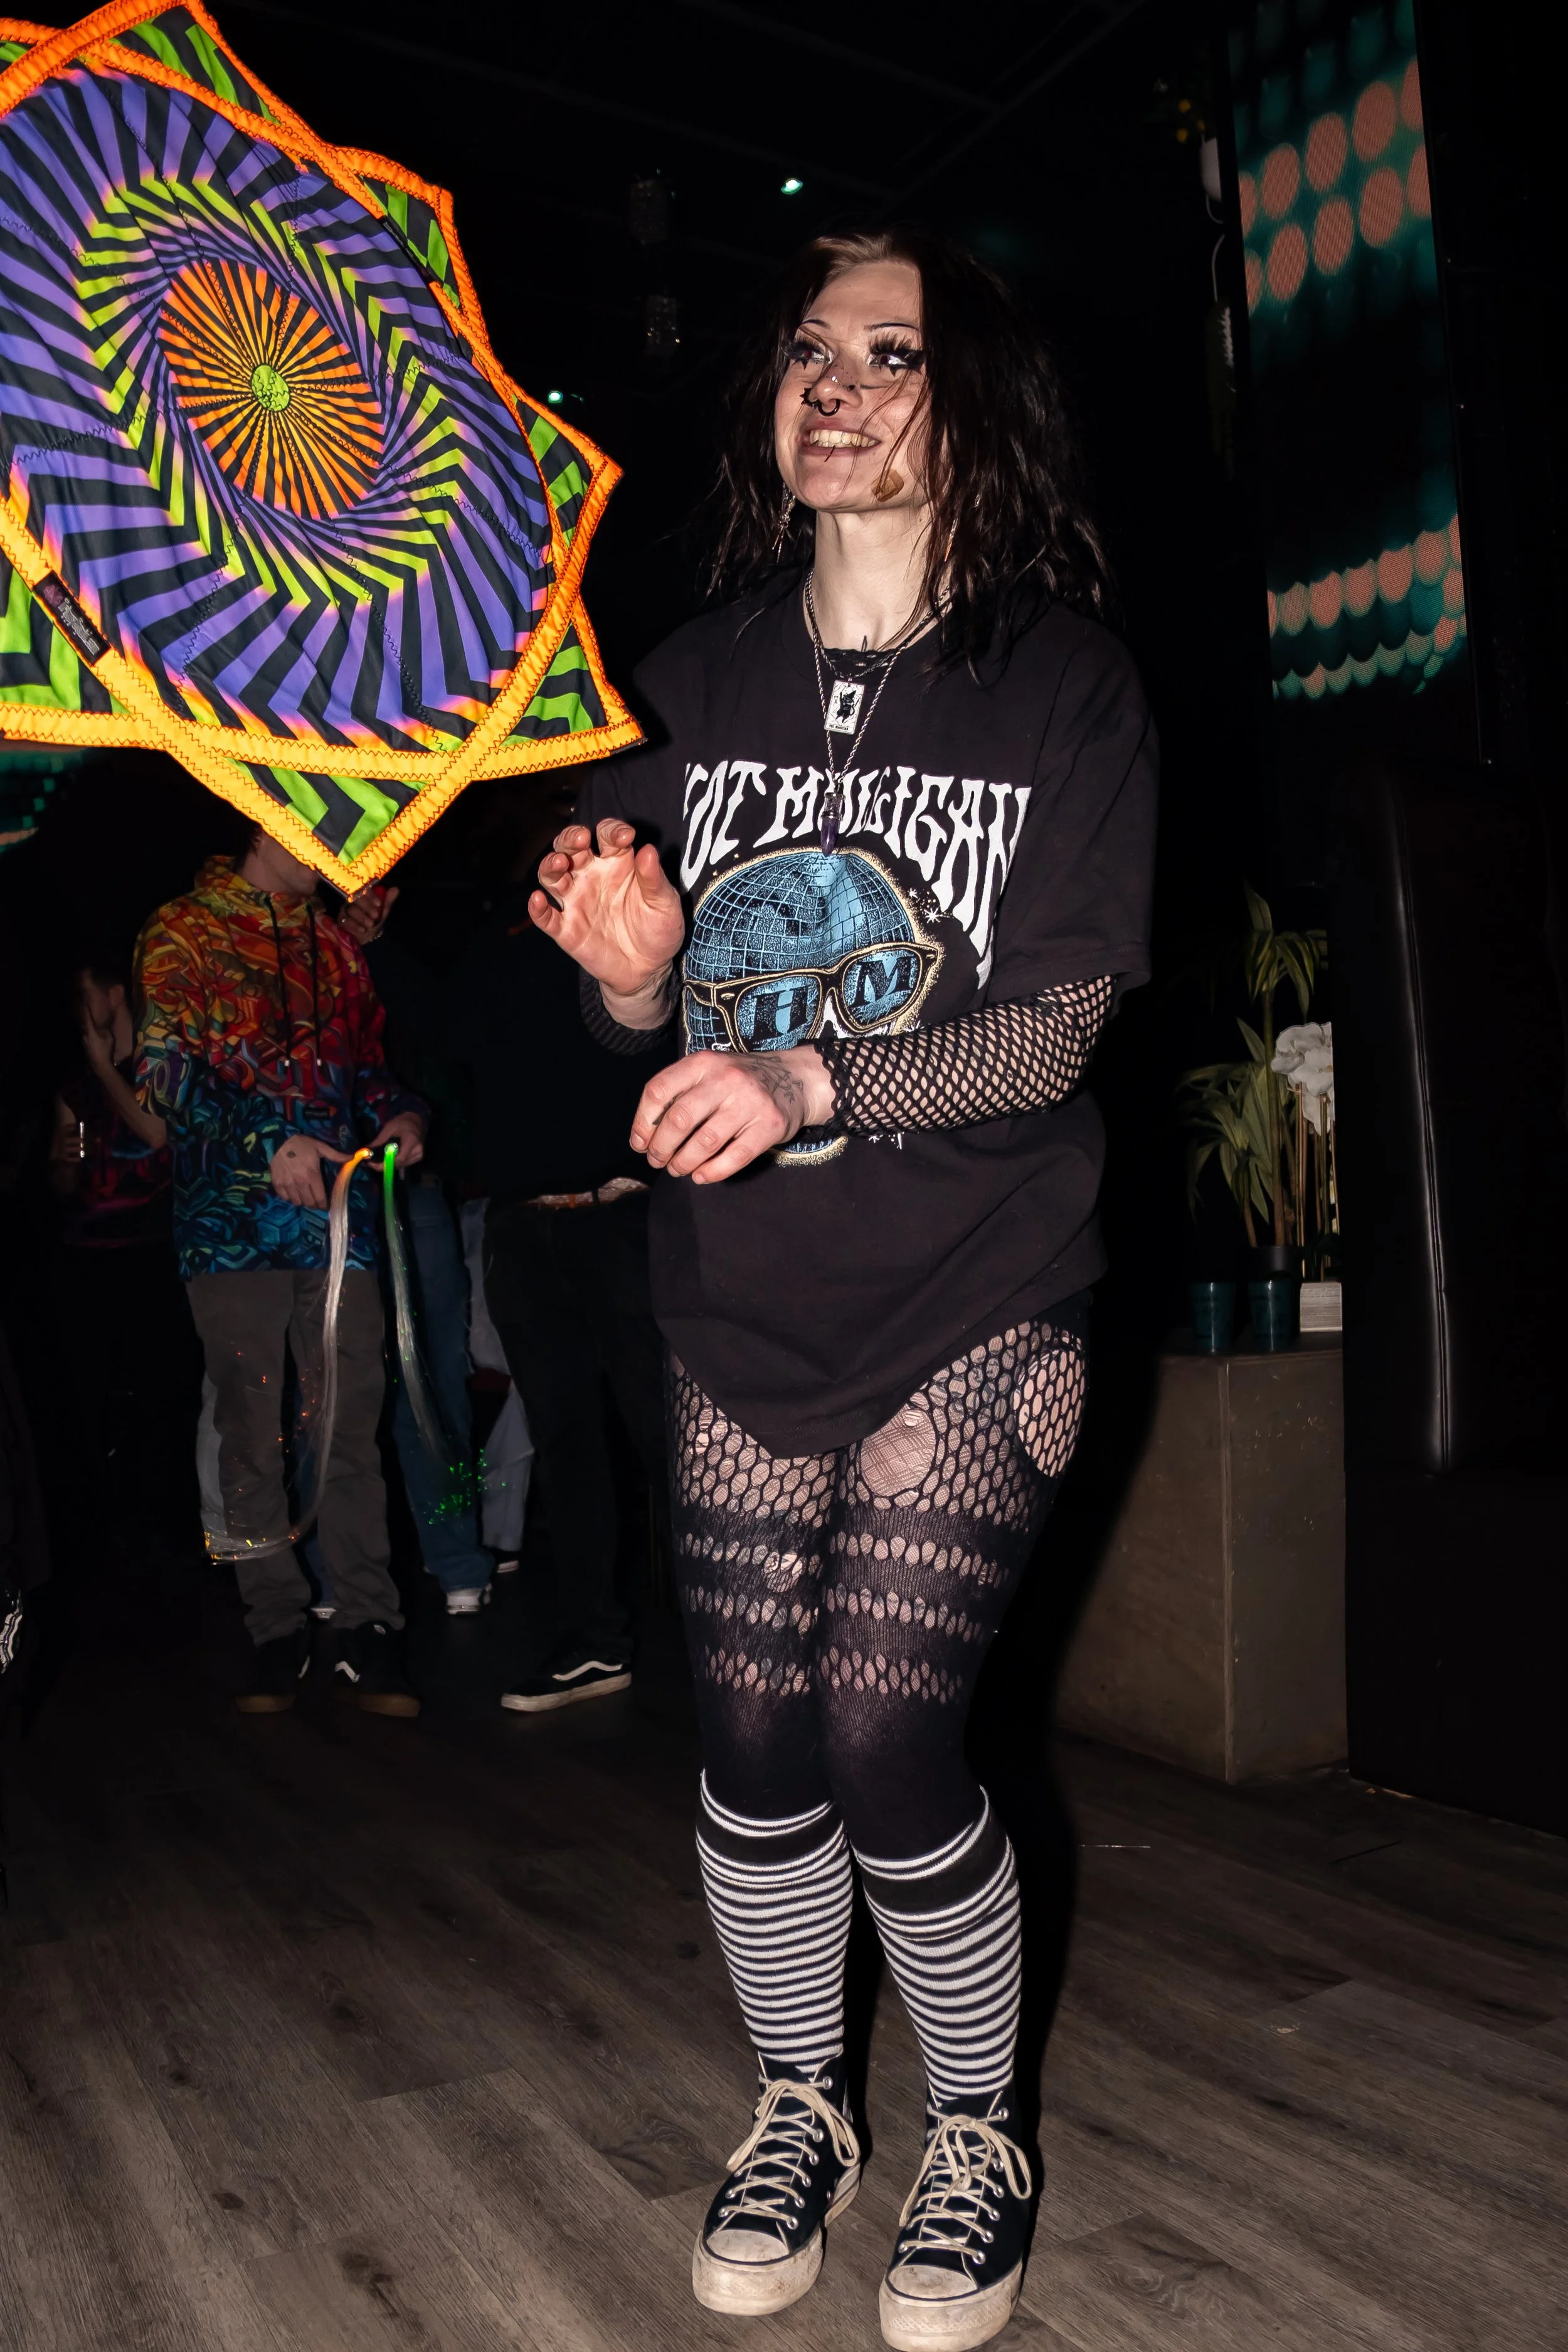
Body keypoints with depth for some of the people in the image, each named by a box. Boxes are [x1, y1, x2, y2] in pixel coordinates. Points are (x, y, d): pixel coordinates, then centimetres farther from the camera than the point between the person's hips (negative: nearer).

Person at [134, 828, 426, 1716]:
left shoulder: (336, 941, 20)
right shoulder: (185, 931, 6)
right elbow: (167, 1067, -4)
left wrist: (400, 1112, 3)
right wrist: (267, 1144, -16)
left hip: (338, 1209, 3)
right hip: (232, 1212, -3)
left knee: (353, 1419, -2)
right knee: (252, 1426, 2)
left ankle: (367, 1627, 3)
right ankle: (279, 1628, 12)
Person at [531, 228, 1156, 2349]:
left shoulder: (1064, 683, -4)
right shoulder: (699, 680, 6)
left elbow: (1058, 1029, -10)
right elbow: (640, 1013, 8)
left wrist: (814, 1084, -27)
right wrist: (629, 961, -17)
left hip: (972, 1293, -3)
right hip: (742, 1296, 3)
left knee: (888, 1736, -8)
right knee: (751, 1736, 5)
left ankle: (982, 2130, 23)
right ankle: (802, 2105, 34)